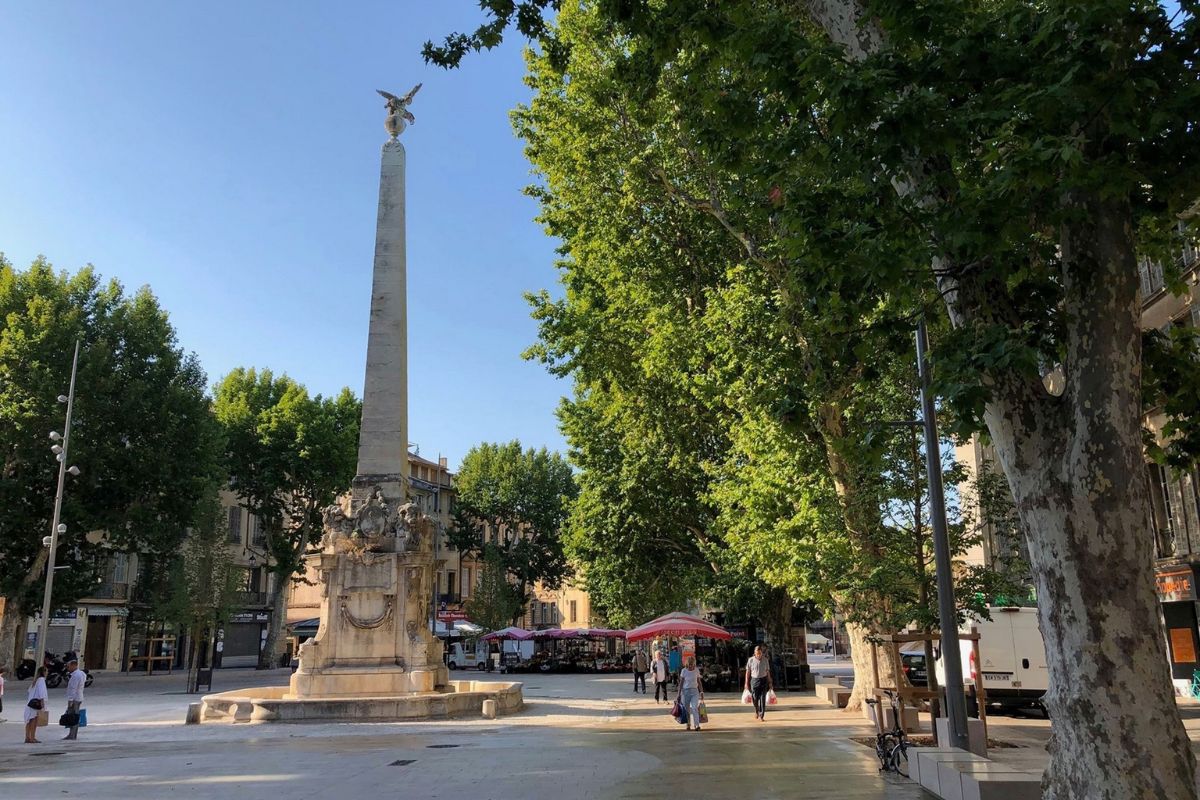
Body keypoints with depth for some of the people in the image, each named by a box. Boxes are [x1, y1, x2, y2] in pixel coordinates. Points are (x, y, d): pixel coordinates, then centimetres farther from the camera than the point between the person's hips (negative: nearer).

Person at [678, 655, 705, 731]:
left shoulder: (696, 671, 2)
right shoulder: (684, 671, -2)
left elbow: (699, 682, 10)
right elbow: (681, 683, 1)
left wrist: (701, 692, 8)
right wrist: (679, 694, -1)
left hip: (694, 691, 0)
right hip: (685, 691, 0)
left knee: (694, 708, -14)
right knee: (687, 709, 4)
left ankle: (697, 725, -19)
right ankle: (688, 725, 17)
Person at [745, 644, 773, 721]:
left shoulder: (765, 660, 1)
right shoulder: (750, 660, -3)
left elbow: (768, 672, 7)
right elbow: (748, 672, 1)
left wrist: (770, 683, 7)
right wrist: (746, 683, -2)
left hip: (763, 680, 0)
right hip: (754, 680, 0)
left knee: (763, 699, -6)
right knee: (755, 698, 3)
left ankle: (761, 716, -3)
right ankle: (756, 711, 34)